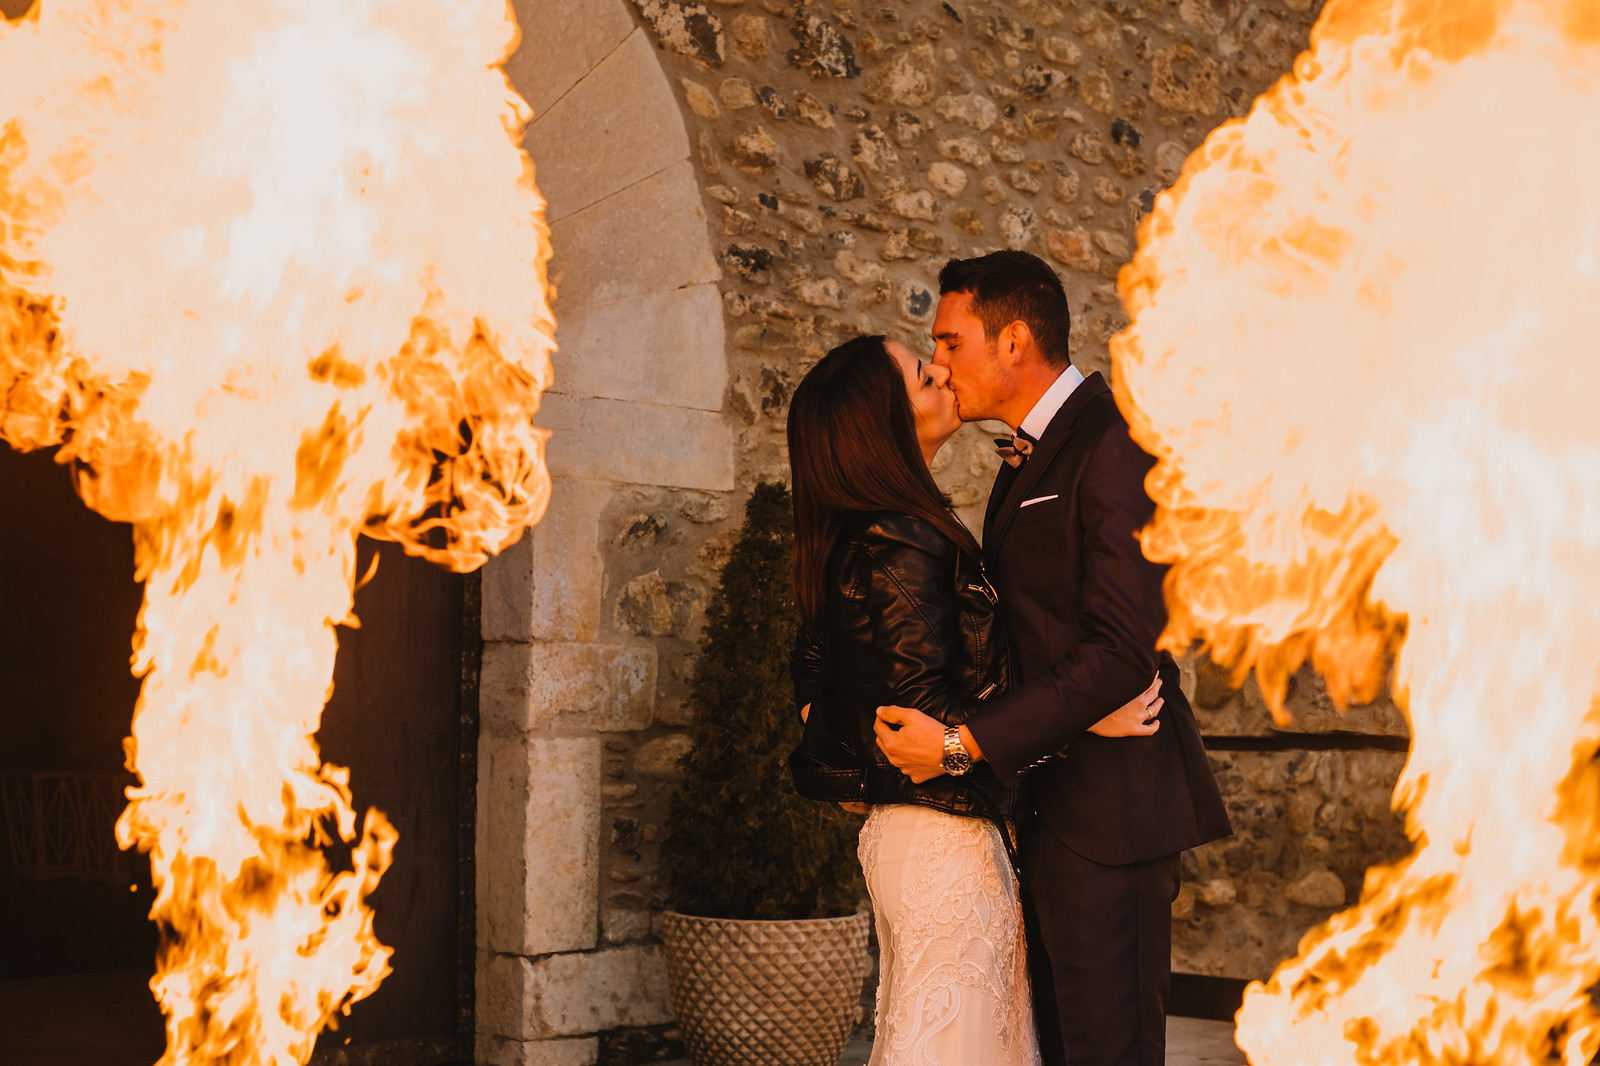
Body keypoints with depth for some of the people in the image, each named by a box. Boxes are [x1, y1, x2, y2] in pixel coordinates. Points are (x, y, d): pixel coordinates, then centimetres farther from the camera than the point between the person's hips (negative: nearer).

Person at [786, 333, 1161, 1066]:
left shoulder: (853, 540, 9)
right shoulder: (904, 547, -20)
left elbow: (812, 664, 19)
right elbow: (926, 715, -24)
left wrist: (851, 773, 21)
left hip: (895, 826, 10)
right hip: (946, 839, -10)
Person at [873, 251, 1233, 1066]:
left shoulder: (1115, 446, -14)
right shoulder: (1026, 460, 18)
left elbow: (1123, 649, -22)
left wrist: (967, 740, -21)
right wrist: (890, 719, 10)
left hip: (1108, 809, -10)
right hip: (1050, 806, 10)